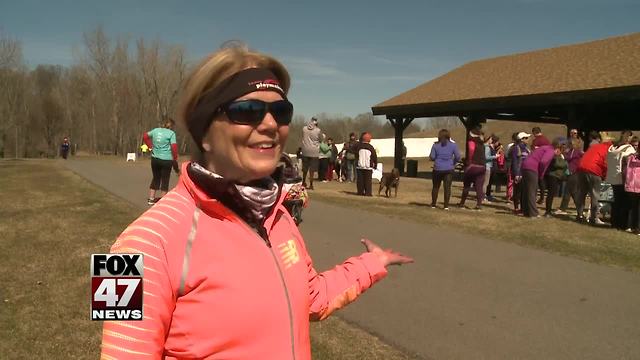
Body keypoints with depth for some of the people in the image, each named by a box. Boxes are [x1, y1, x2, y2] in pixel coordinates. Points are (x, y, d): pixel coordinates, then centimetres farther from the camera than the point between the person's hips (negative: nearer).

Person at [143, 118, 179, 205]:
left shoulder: (156, 130, 7)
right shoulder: (171, 133, -9)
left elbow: (145, 136, 15)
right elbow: (174, 146, -16)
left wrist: (150, 146, 16)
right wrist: (175, 158, -6)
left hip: (155, 158, 5)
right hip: (166, 159, -5)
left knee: (156, 178, 17)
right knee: (165, 180, 6)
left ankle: (151, 199, 21)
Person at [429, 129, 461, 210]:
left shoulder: (435, 145, -2)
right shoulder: (453, 145, -2)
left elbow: (432, 157, -5)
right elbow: (458, 157, -4)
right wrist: (453, 162, 14)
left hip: (438, 169, 0)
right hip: (449, 169, 0)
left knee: (435, 187, 13)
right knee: (447, 187, 2)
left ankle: (433, 204, 19)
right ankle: (446, 205, -2)